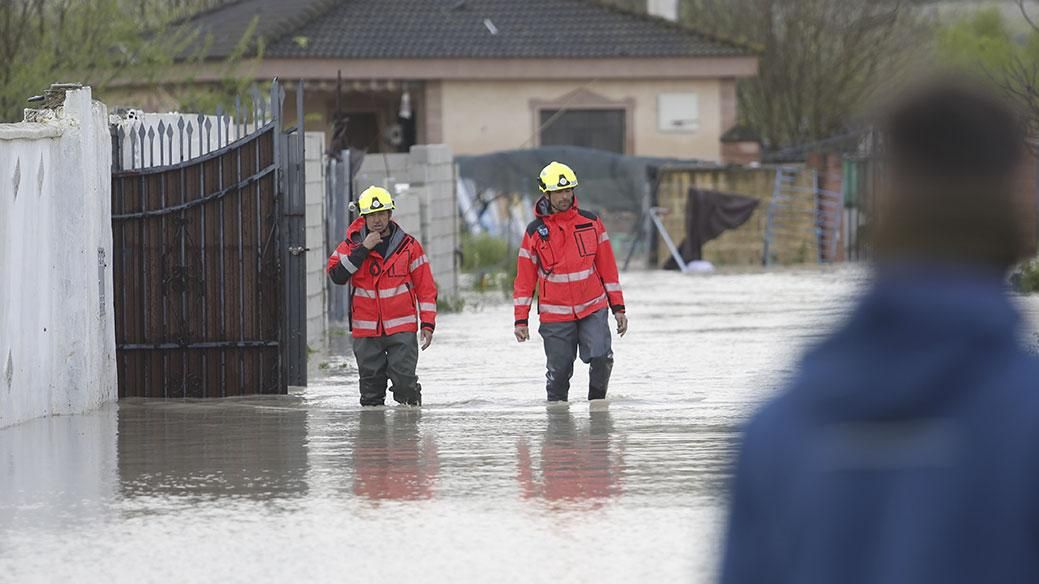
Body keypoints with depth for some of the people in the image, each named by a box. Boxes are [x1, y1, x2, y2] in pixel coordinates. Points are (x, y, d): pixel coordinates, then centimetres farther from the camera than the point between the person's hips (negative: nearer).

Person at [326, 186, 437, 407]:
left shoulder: (409, 246, 2)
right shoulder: (352, 245, 4)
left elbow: (425, 287, 5)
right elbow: (337, 275, -12)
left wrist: (428, 323, -1)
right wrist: (363, 249, -16)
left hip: (402, 329, -1)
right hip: (366, 332, 2)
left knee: (405, 380, -12)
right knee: (371, 382, 5)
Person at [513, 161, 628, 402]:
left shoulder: (590, 223, 4)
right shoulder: (535, 232, 0)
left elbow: (607, 267, 8)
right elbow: (525, 279, 4)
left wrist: (618, 307, 7)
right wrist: (521, 320, 1)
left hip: (593, 309, 0)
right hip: (555, 314, 0)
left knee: (601, 357, -18)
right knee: (559, 371, 1)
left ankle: (597, 401, 3)